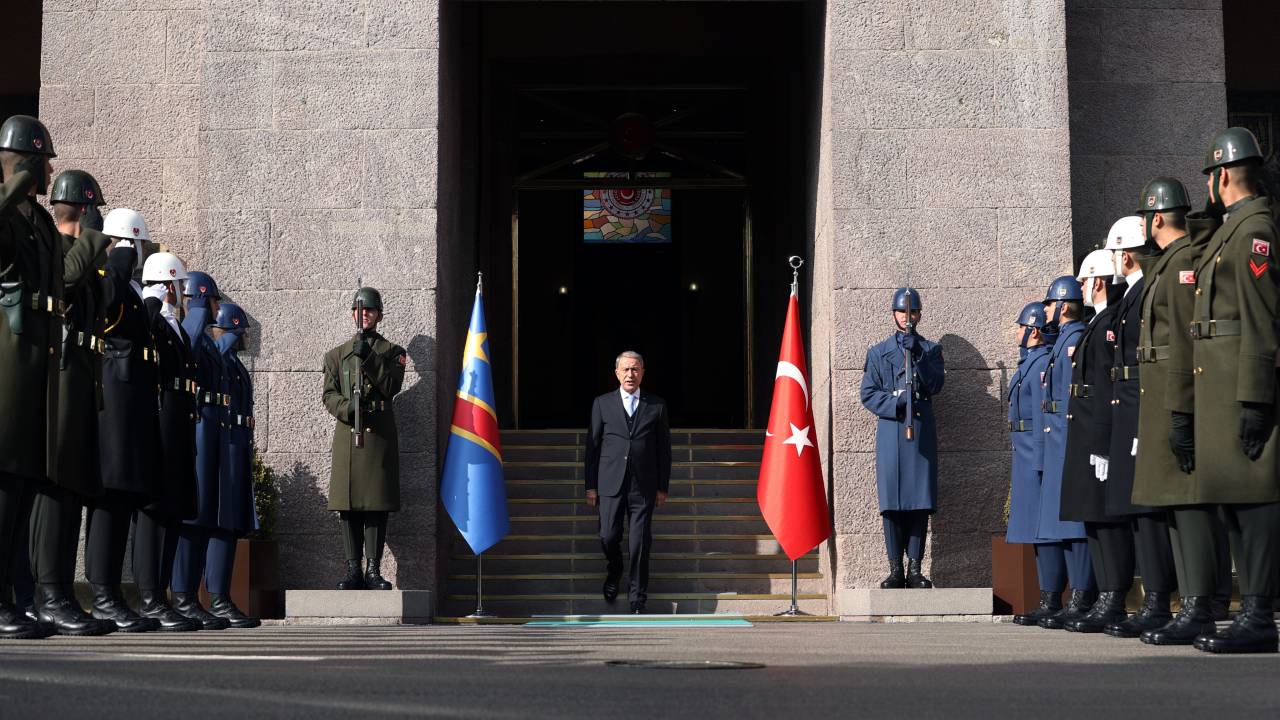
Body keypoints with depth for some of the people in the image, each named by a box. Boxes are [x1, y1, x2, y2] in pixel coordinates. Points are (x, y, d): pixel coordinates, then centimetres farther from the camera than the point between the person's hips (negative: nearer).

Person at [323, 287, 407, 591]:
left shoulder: (392, 352, 12)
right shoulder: (337, 354, 17)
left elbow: (392, 386, -3)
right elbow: (329, 395, 10)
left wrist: (367, 359, -12)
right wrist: (347, 407, -11)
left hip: (380, 435, -2)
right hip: (347, 434, 2)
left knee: (377, 504, -5)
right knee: (348, 503, -1)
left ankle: (373, 569, -2)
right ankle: (353, 570, 2)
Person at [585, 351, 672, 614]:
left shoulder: (657, 405, 7)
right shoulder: (602, 404, 7)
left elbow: (664, 449, 9)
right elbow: (592, 446, 7)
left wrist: (662, 487, 5)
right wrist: (591, 486, 3)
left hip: (644, 486, 0)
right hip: (610, 484, 0)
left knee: (640, 543, -1)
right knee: (609, 536, -2)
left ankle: (638, 598, 11)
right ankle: (613, 573, 31)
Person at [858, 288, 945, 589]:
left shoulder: (931, 349, 13)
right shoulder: (878, 352, 13)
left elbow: (935, 385, -2)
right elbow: (868, 394, 6)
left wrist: (915, 354, -10)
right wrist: (898, 401, -9)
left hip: (922, 430, 0)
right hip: (890, 430, 0)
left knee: (920, 500, -3)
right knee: (891, 502, -4)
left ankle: (915, 568, 2)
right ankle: (895, 569, 1)